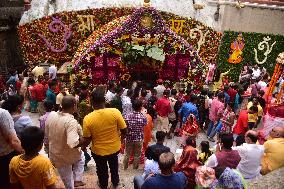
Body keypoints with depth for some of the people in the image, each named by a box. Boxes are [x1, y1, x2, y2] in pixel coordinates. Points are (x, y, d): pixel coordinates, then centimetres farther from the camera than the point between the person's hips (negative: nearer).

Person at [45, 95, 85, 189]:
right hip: (69, 156, -4)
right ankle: (77, 180, 33)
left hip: (55, 155, 5)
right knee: (81, 156, 33)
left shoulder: (51, 115, -12)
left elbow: (47, 134, 3)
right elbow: (73, 143, -40)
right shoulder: (71, 121, -33)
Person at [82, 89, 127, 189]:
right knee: (114, 166, 32)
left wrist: (83, 146, 7)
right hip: (114, 147, 1)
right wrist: (120, 138, 7)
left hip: (98, 150, -1)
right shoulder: (115, 112, -24)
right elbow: (124, 131, -15)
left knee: (102, 169, 28)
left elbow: (87, 140, -16)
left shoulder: (87, 118, -26)